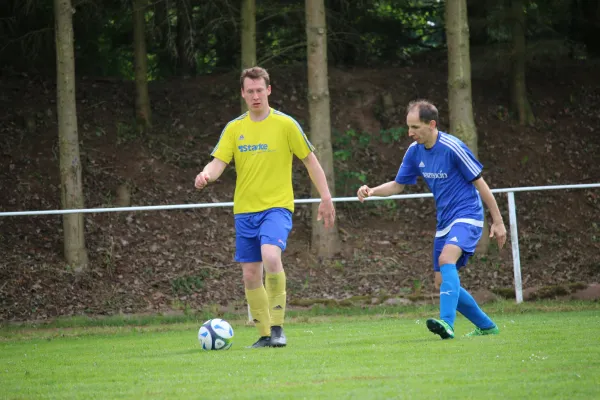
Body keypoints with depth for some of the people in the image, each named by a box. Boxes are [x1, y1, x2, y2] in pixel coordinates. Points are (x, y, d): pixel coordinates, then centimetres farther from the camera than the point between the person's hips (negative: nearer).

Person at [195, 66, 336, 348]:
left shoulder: (285, 124, -3)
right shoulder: (234, 128, 7)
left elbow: (310, 160, 3)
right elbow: (218, 162, 0)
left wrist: (326, 197, -1)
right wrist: (206, 175, -24)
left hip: (277, 207, -5)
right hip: (245, 211, 5)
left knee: (271, 257, -28)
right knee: (250, 275, 4)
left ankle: (277, 327, -19)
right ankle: (265, 334, 16)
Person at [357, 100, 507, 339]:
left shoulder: (452, 148, -17)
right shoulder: (414, 151, 2)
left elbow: (479, 183, -10)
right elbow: (398, 185, 14)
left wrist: (498, 221, -7)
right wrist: (372, 191, -6)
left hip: (467, 215, -8)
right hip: (444, 221, 8)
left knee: (446, 259, -32)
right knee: (443, 283, 8)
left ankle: (447, 323, -43)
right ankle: (486, 326, 24)